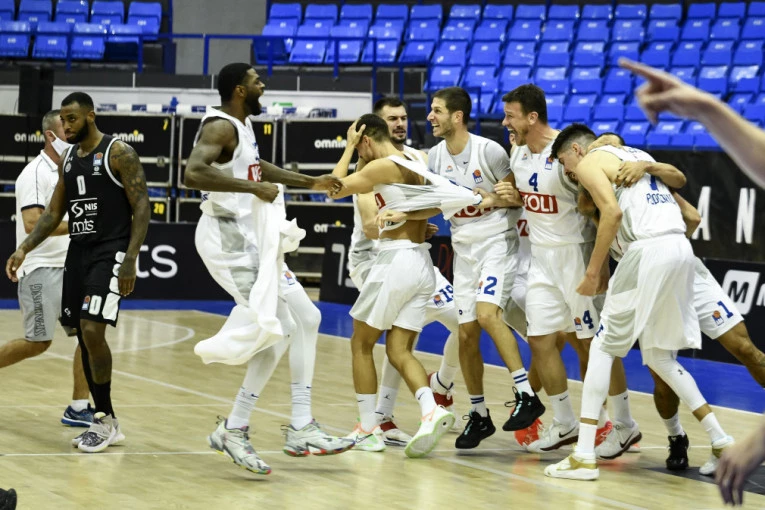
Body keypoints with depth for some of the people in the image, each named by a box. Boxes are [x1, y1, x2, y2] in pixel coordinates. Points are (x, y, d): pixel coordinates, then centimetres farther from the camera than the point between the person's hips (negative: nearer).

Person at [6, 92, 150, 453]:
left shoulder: (118, 153, -9)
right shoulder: (68, 159, 13)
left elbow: (141, 208, -12)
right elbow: (54, 213, 17)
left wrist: (130, 261, -19)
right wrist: (25, 249, 3)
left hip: (110, 253, -8)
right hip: (78, 251, 8)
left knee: (93, 331, -18)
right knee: (84, 337, 7)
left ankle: (105, 420, -7)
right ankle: (106, 423, 15)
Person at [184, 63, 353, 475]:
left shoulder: (243, 124, 15)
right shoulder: (220, 127, -17)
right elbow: (193, 174, -35)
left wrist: (311, 183, 34)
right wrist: (254, 187, -33)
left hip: (249, 239, 11)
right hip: (227, 239, -11)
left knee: (307, 317, 12)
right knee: (279, 328, -16)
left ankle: (301, 429, 15)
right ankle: (232, 431, -9)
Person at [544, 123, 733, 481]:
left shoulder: (590, 162, 4)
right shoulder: (635, 155, 28)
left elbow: (613, 211, -12)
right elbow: (679, 178, 41)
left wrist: (593, 271, -9)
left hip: (649, 250, -8)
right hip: (681, 249, 8)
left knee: (602, 347, 1)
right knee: (659, 357, 18)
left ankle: (584, 456, -5)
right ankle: (721, 442, 13)